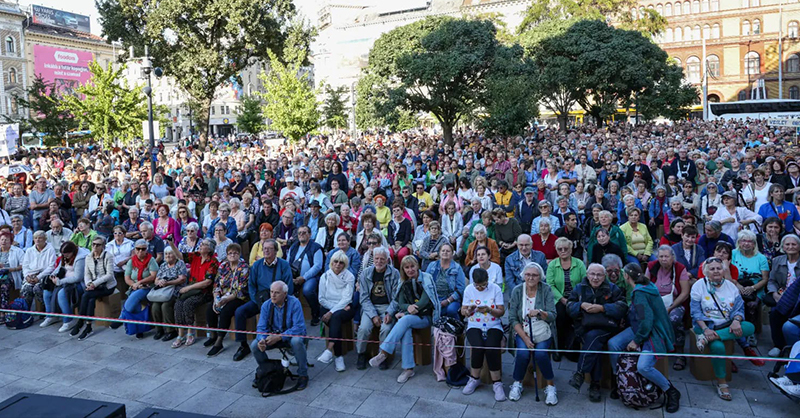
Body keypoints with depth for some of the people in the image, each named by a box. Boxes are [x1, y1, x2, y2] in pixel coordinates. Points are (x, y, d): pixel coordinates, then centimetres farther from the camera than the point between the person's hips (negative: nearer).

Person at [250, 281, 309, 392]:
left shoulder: (294, 303, -20)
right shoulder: (266, 305, -7)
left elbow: (299, 327, -26)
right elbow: (261, 327, -5)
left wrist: (279, 337, -33)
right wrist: (261, 340, -28)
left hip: (292, 335, -4)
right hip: (274, 335, 4)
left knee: (296, 341, -37)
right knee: (254, 345, -17)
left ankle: (303, 375, -16)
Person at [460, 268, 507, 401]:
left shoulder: (495, 288, -1)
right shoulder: (469, 289, 4)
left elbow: (501, 312, -1)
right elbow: (463, 311, 8)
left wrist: (489, 310, -20)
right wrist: (469, 310, -16)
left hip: (493, 326, -1)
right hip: (474, 326, 1)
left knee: (491, 348, -30)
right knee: (478, 346, -29)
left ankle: (497, 383, -12)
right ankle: (475, 379, -5)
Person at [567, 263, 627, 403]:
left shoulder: (612, 289, 14)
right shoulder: (579, 288, 18)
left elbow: (622, 307, 1)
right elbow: (569, 306, 12)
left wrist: (601, 308, -10)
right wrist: (582, 305, -9)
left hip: (605, 327, -1)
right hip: (584, 327, 1)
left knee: (592, 337, -34)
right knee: (594, 345, -29)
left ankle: (580, 373, -30)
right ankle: (595, 383, -24)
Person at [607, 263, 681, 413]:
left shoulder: (640, 293, -22)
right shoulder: (647, 285, 6)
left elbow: (647, 320, -28)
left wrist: (636, 341, -18)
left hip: (653, 333, -9)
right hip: (640, 328, 9)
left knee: (643, 367, -27)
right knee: (613, 344, -8)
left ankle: (671, 392, -2)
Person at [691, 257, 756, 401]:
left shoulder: (731, 286, 9)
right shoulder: (699, 286, -2)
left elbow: (739, 308, 4)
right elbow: (696, 312, -7)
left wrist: (736, 321, -19)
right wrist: (705, 329, -21)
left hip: (728, 325, 4)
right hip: (707, 325, -4)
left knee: (749, 327, -25)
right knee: (717, 346, -33)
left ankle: (708, 338, -30)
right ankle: (721, 382, -13)